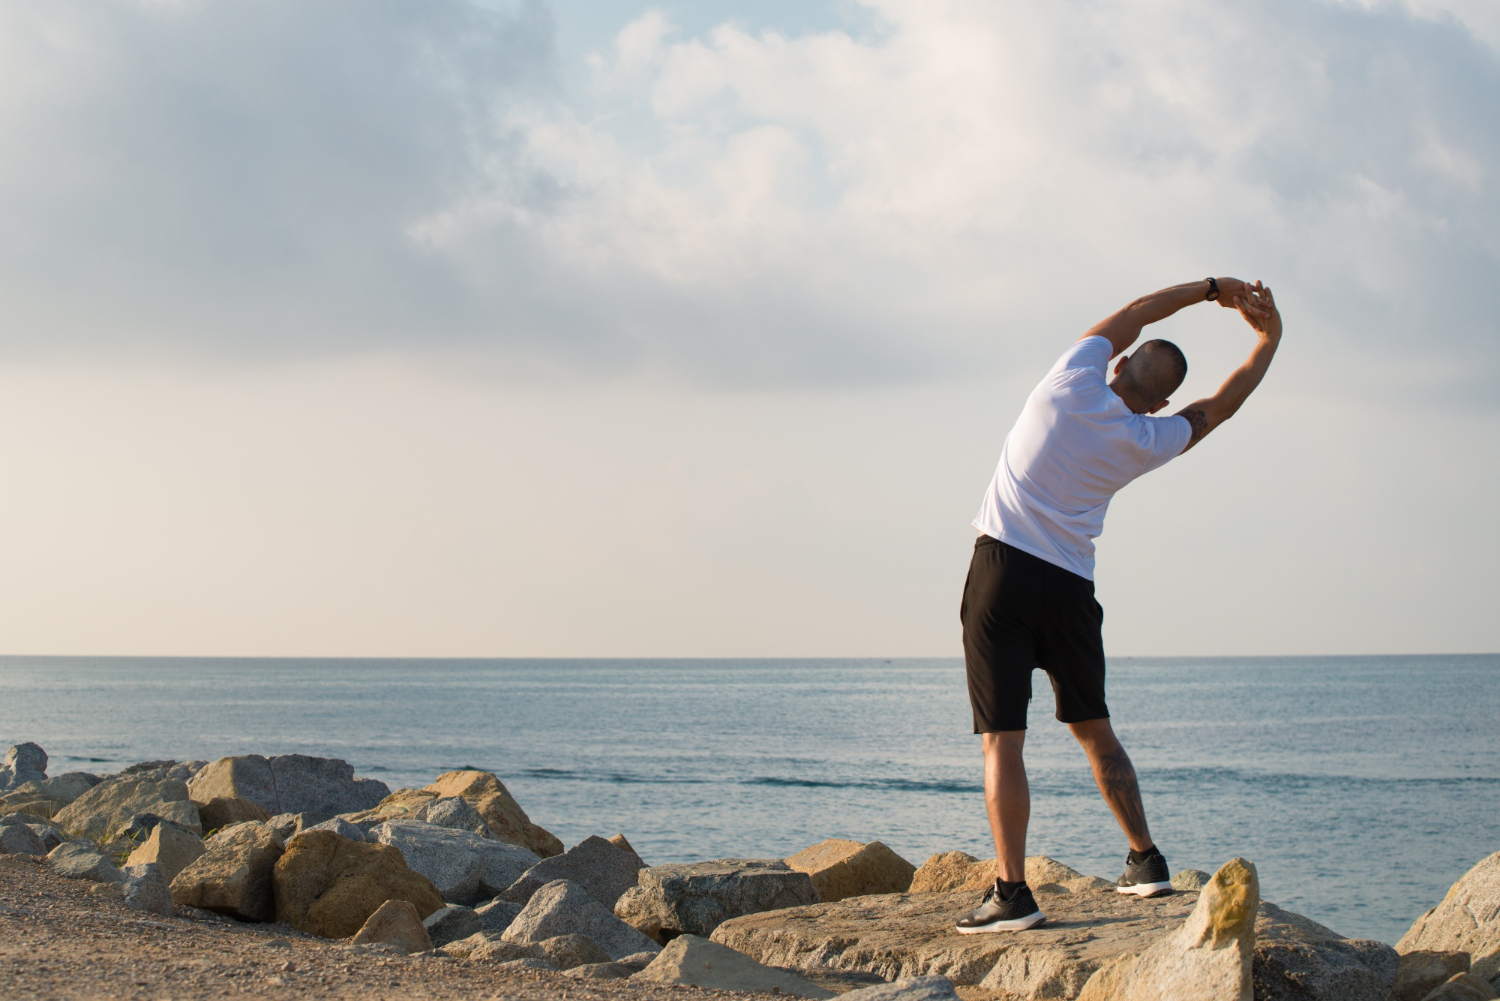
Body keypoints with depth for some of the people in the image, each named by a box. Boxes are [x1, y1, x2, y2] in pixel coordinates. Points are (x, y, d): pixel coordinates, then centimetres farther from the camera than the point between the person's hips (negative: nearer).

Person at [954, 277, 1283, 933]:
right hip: (1070, 588, 3)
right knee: (1095, 731, 20)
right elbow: (1220, 406, 18)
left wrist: (1210, 287, 24)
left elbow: (1132, 315, 14)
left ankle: (1012, 892, -13)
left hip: (1003, 571, -2)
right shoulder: (1147, 442, 1)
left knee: (1001, 741, -6)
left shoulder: (1073, 384, -4)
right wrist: (1268, 339, 28)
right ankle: (1146, 862, 23)